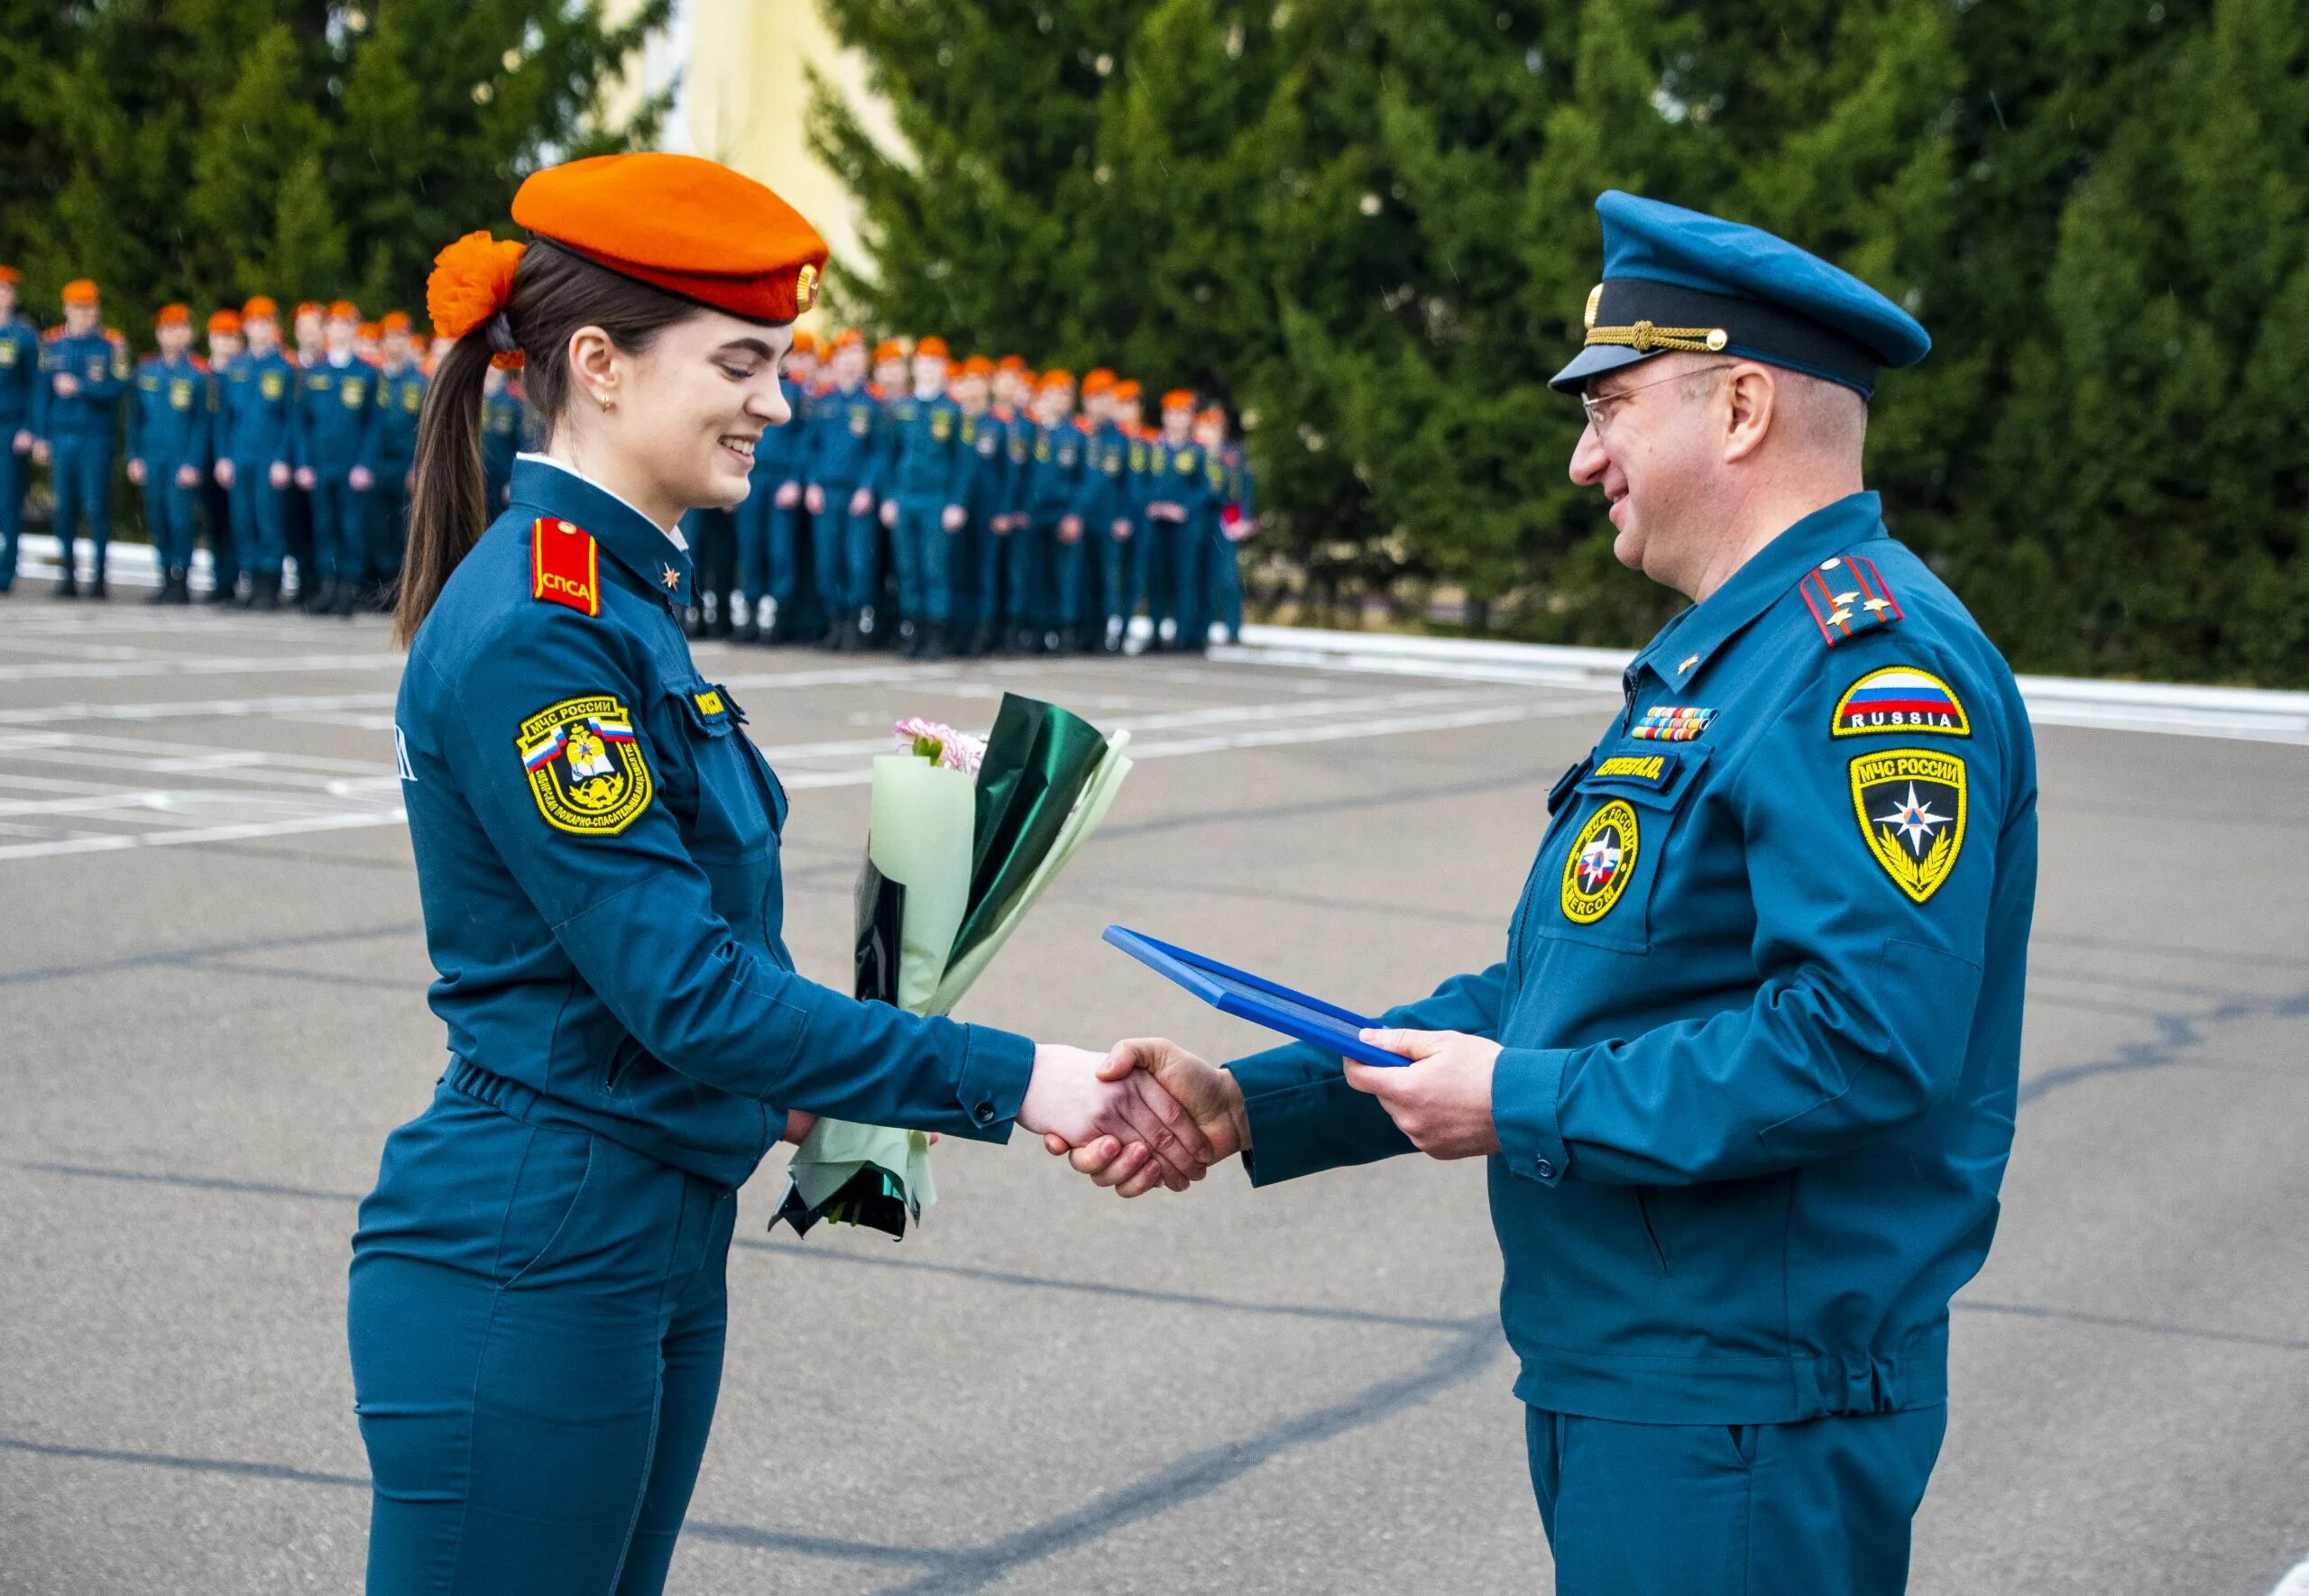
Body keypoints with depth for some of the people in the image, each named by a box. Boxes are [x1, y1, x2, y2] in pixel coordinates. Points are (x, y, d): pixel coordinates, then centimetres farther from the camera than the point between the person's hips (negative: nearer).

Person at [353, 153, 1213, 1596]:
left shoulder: (621, 597, 12)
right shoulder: (533, 633, -19)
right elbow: (684, 991, -22)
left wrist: (791, 1082, 1)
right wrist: (1005, 1082, -20)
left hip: (658, 1250, 10)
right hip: (525, 1273, -10)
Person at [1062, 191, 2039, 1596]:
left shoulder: (1871, 656, -16)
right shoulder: (1717, 661, 18)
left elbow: (1870, 1037, -27)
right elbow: (1543, 998, 19)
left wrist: (1527, 1110, -18)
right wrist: (1250, 1105, 10)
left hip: (1740, 1426, -10)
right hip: (1621, 1379, 10)